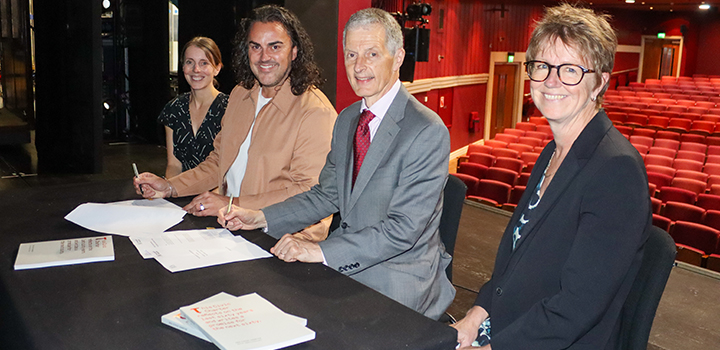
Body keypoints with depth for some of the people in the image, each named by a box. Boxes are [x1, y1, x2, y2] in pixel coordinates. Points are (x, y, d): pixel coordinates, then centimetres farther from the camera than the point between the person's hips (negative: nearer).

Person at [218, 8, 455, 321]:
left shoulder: (427, 132, -18)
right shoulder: (347, 119, 9)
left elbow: (403, 228, -23)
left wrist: (320, 250, -25)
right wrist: (260, 218, 4)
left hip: (397, 279, -7)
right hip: (345, 258, 7)